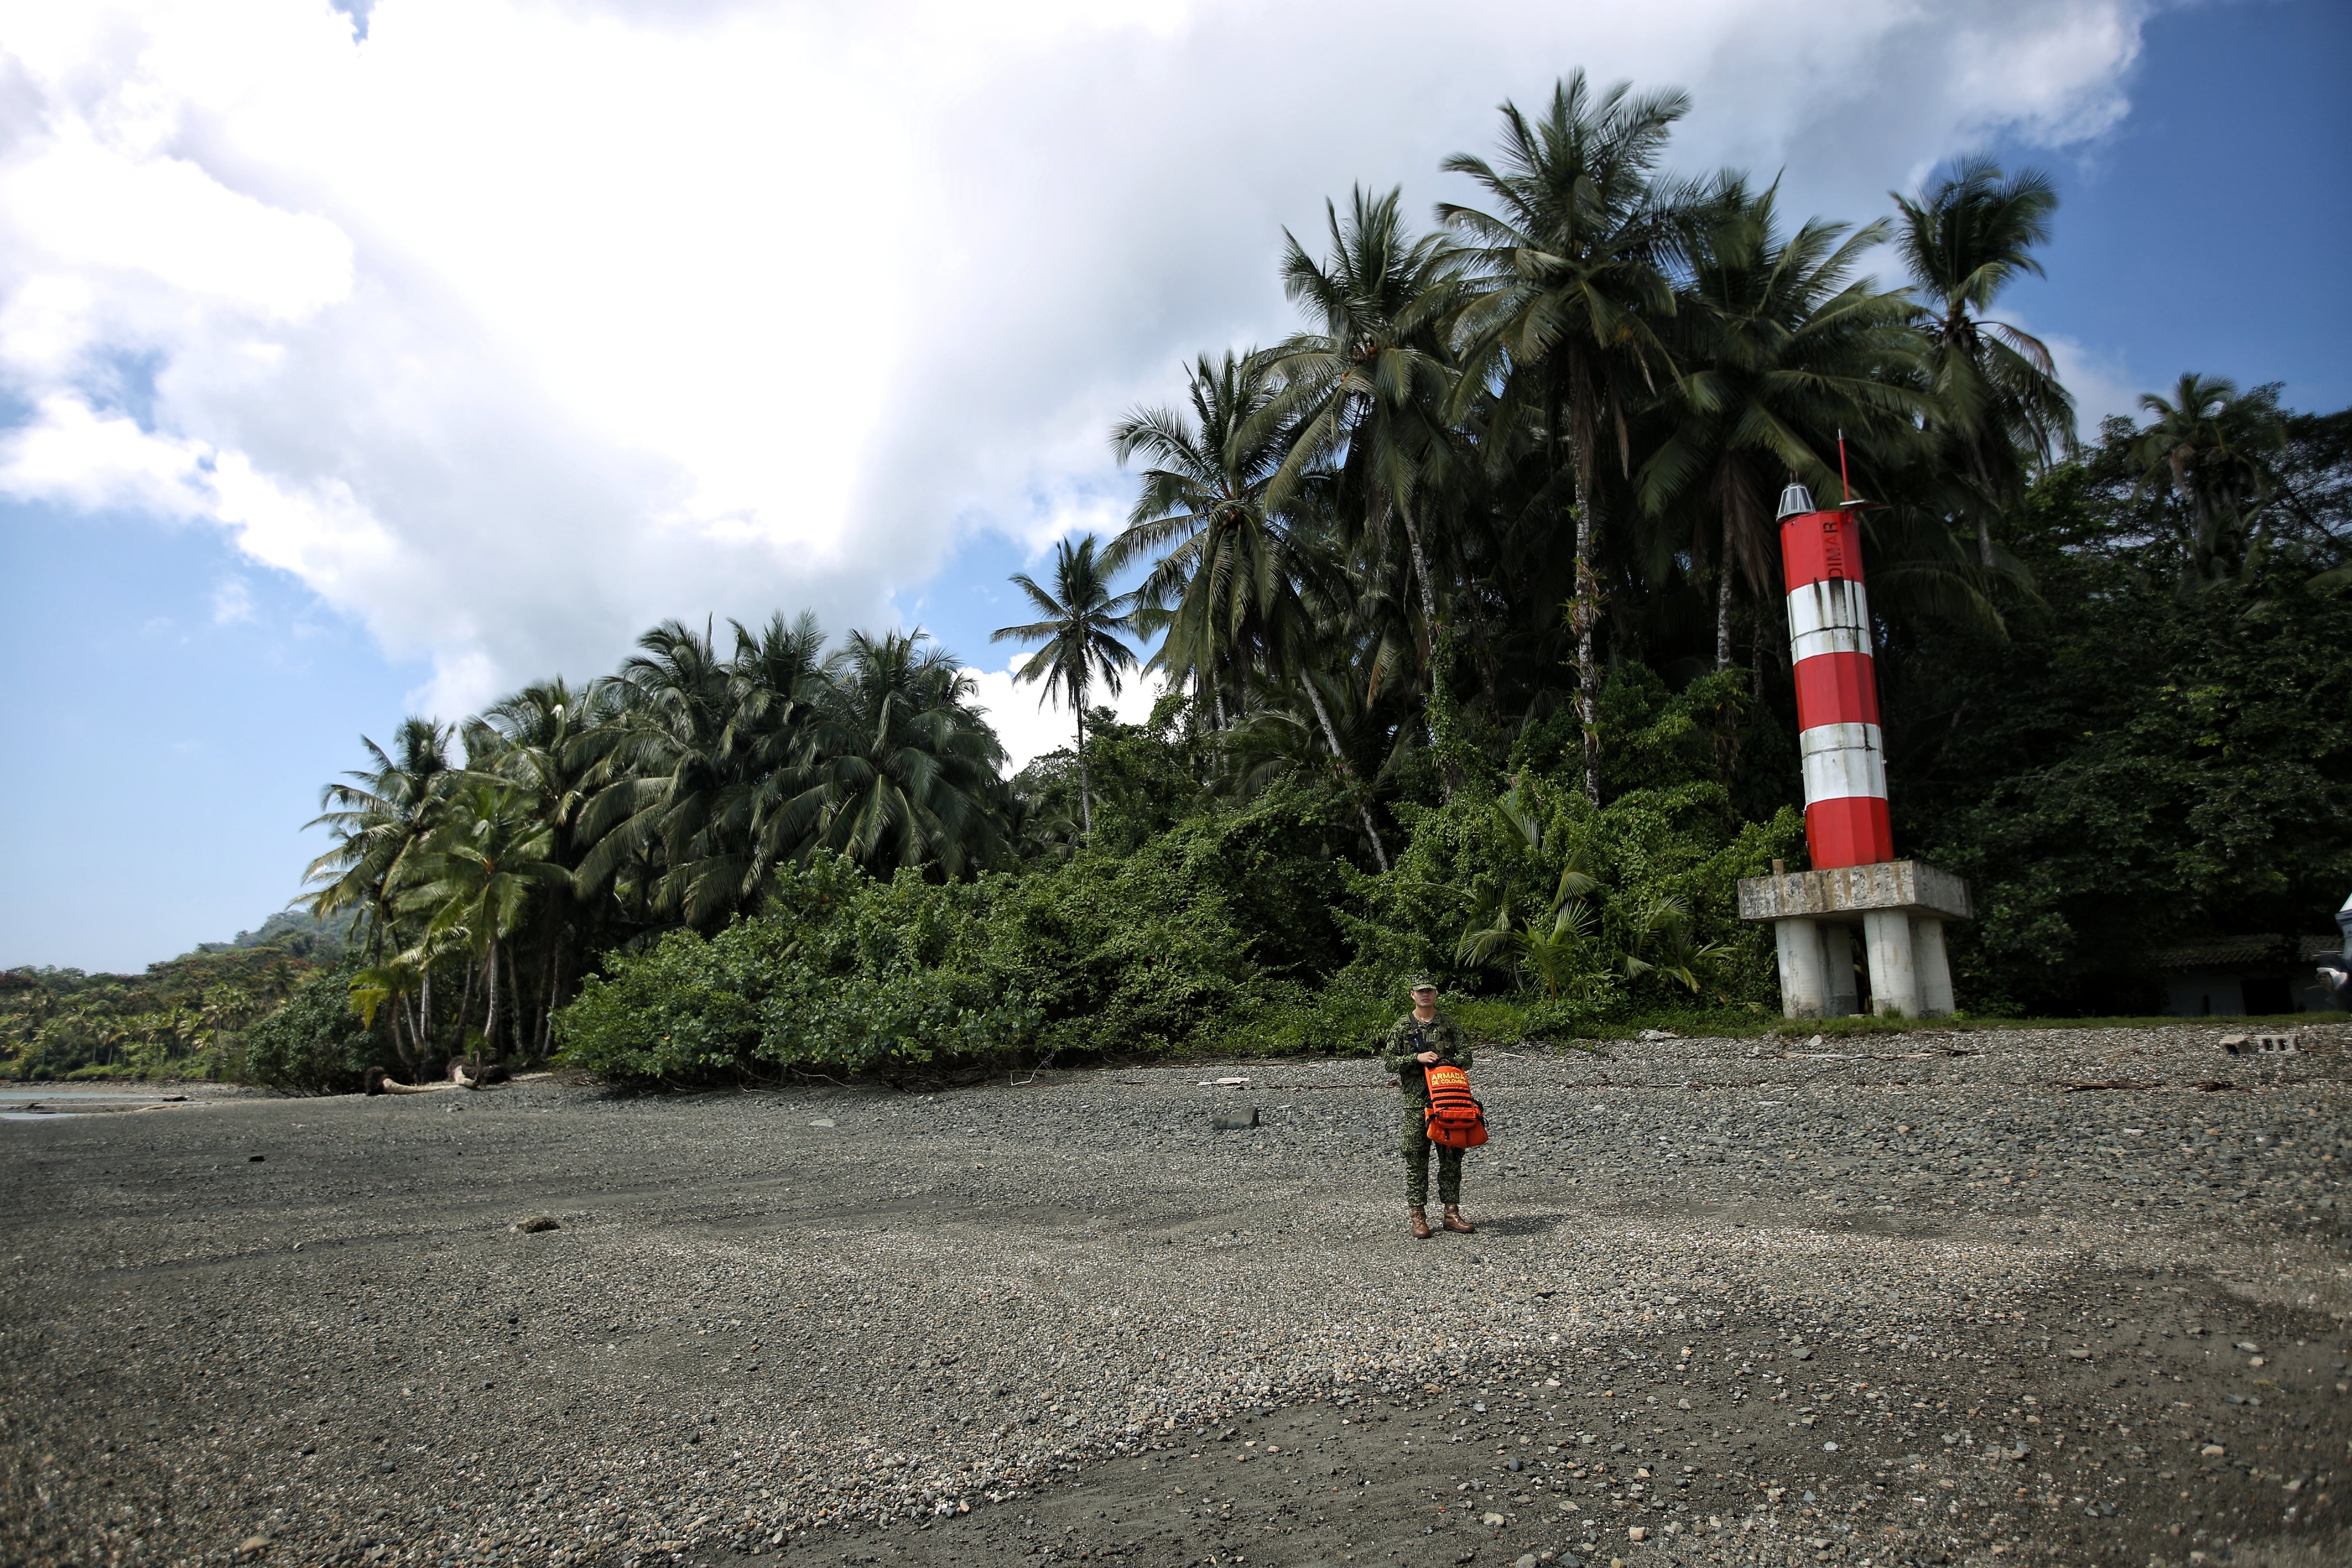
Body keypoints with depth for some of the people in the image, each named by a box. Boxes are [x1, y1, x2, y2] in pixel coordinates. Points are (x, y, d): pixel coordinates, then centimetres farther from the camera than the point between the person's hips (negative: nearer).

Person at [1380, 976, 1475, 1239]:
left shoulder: (1449, 1025, 10)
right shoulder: (1403, 1027, 4)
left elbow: (1465, 1055, 7)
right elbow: (1389, 1061, 0)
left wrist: (1450, 1063, -14)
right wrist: (1417, 1058, -14)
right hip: (1416, 1099, -2)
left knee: (1452, 1155, 5)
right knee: (1416, 1157, -2)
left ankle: (1452, 1213, 12)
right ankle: (1418, 1216, 3)